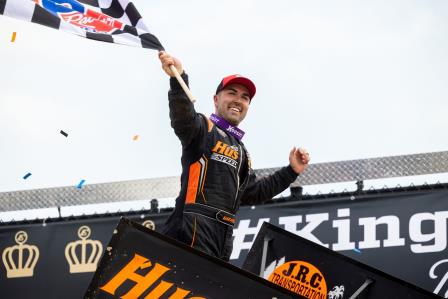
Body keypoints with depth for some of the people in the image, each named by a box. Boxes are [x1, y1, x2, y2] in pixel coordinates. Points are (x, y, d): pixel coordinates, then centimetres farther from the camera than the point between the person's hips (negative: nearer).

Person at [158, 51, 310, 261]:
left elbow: (253, 193, 37)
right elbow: (183, 119, -17)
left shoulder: (241, 151, 33)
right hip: (194, 229, -9)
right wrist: (178, 79, -35)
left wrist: (291, 172, 33)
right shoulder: (204, 128, 7)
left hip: (224, 236, 9)